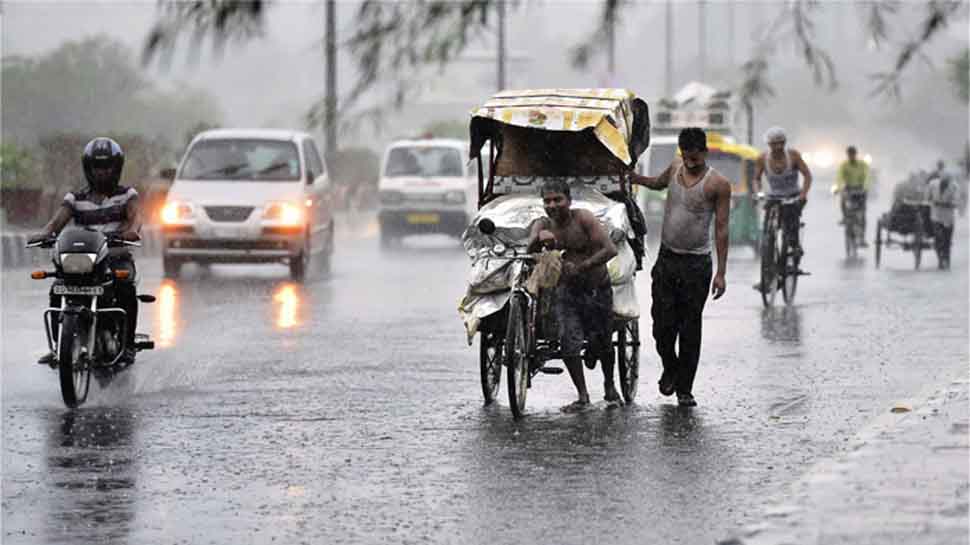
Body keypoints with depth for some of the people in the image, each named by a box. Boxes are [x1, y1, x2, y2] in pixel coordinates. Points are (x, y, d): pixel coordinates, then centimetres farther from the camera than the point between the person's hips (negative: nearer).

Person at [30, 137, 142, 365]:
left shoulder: (126, 195, 9)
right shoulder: (75, 199, 14)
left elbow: (135, 215, -12)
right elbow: (58, 220, -1)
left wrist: (132, 229, -37)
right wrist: (45, 233, -26)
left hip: (117, 258, -2)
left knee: (125, 289, -34)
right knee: (57, 291, -24)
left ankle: (127, 345, -25)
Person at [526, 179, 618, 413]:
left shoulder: (583, 218, -16)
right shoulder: (543, 224, -5)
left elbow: (610, 249, -23)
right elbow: (530, 249, -24)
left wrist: (581, 267, -32)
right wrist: (539, 237, -46)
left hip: (598, 290, -2)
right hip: (567, 291, 2)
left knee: (602, 343, 7)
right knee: (568, 343, -14)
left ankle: (609, 385, 36)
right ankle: (583, 397, 0)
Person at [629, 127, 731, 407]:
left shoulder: (718, 184, -10)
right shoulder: (676, 167, 5)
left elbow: (721, 229, -8)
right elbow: (658, 183, 28)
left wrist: (721, 273, -11)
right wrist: (631, 176, 10)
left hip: (696, 263, -4)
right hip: (667, 258, 4)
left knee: (690, 328, 0)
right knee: (663, 324, 2)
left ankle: (685, 389, 8)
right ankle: (670, 368, 28)